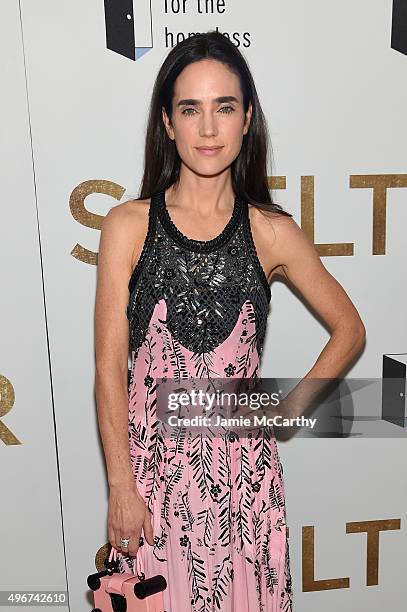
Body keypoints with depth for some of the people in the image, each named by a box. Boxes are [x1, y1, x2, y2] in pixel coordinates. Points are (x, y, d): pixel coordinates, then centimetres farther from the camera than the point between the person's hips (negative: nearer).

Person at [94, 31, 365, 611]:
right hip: (153, 462, 0)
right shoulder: (127, 226, -7)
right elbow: (110, 367, -7)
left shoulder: (273, 231, -5)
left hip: (243, 465, 1)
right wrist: (121, 488, -7)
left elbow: (349, 329, 7)